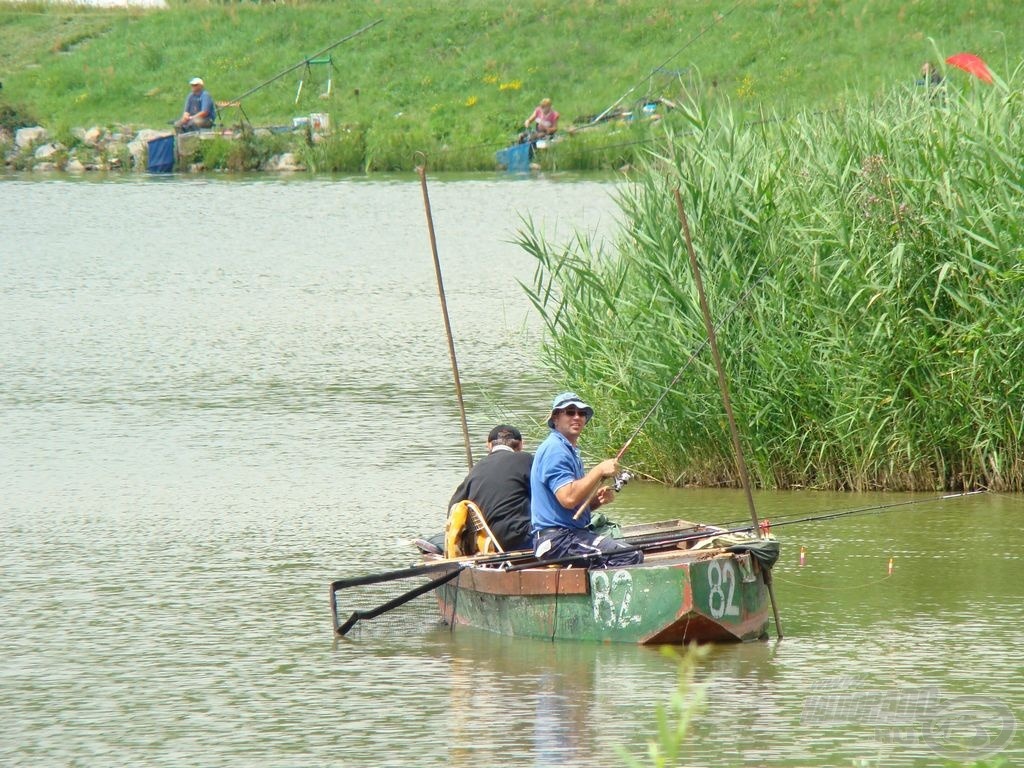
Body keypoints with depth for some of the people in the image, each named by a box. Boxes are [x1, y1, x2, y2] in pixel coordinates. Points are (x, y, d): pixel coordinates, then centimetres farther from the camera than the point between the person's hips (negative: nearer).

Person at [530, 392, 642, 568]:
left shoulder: (570, 450, 22)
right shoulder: (554, 450, -11)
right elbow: (568, 498, -24)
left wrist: (597, 499, 6)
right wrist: (599, 471, -16)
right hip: (557, 539, -11)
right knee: (630, 557, -22)